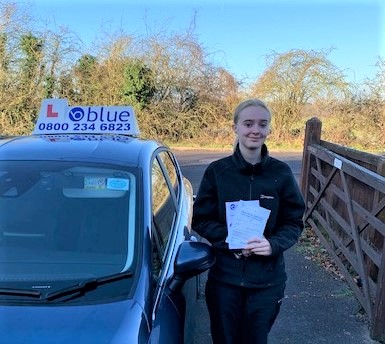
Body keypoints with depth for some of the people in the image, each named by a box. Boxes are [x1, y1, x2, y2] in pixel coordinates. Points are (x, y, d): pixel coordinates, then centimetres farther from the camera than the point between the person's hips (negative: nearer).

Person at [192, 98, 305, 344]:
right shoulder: (217, 171, -7)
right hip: (224, 276, 0)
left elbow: (295, 223, 0)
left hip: (267, 280, 1)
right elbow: (201, 220, -2)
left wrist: (273, 244, -19)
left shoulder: (281, 173, -6)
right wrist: (230, 239, -19)